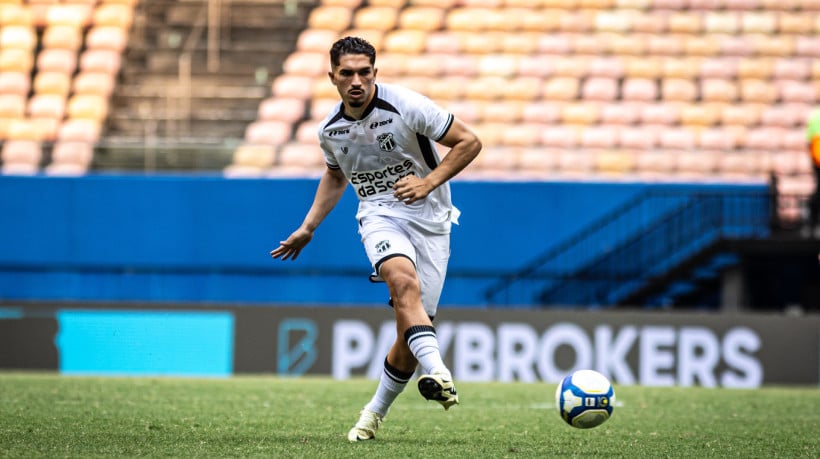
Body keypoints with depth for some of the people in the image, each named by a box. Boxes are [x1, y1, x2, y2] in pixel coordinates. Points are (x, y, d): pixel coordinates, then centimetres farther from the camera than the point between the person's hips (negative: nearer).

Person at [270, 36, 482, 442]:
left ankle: (375, 413, 18)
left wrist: (429, 182, -18)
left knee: (409, 333, -5)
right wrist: (308, 228, 19)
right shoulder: (329, 129, 2)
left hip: (429, 218, -1)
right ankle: (437, 373, -51)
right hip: (379, 215, 1)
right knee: (404, 279, -34)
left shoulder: (406, 106, -13)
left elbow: (469, 143, -7)